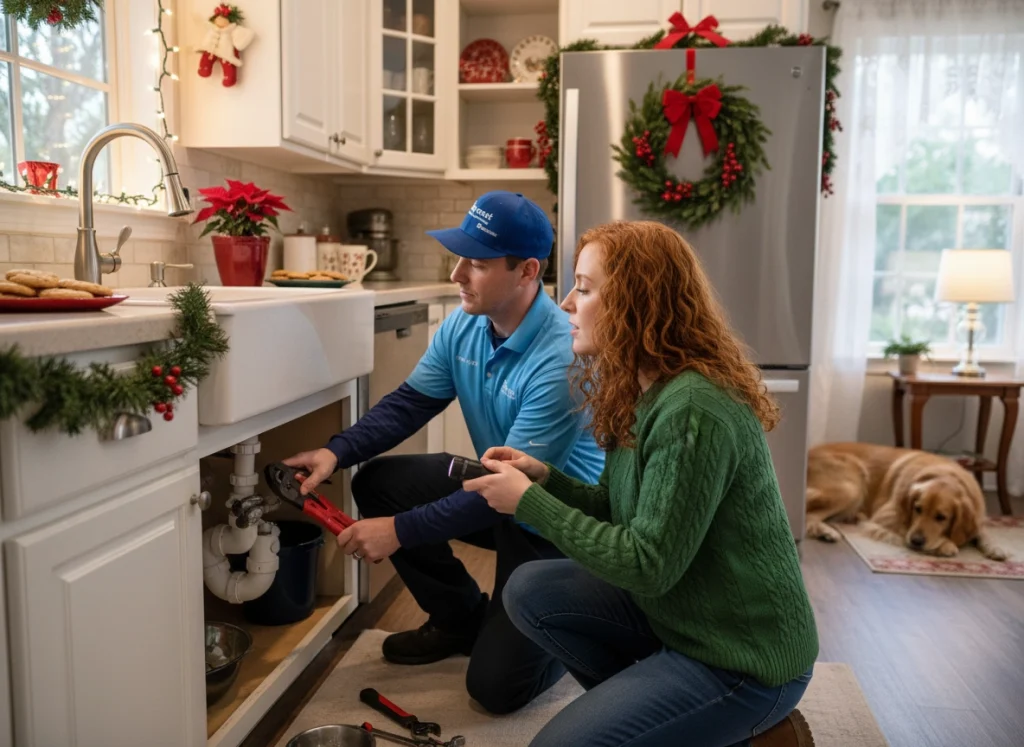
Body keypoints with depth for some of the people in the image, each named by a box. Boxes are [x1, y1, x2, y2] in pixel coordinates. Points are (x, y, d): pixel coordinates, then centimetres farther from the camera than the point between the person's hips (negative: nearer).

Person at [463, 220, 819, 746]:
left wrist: (529, 502, -20)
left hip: (746, 656, -9)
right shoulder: (643, 391, 2)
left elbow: (648, 566, -25)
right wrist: (545, 478, -8)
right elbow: (619, 510, 9)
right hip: (678, 615, 9)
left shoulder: (692, 410, -28)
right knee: (529, 590, 0)